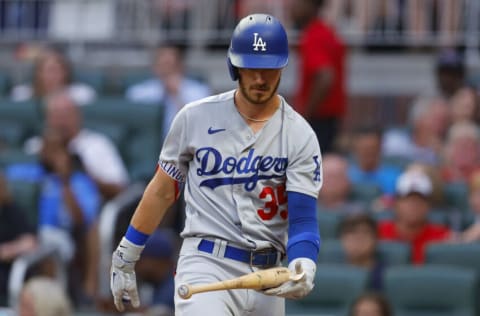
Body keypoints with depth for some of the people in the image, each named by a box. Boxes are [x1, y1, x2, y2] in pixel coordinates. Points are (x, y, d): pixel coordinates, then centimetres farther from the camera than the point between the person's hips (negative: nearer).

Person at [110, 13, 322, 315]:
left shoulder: (300, 136, 1)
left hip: (267, 276, 3)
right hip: (205, 265, -3)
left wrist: (304, 267, -28)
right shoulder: (196, 118, 2)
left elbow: (304, 218, -7)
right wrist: (124, 259, 15)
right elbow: (161, 191, 13)